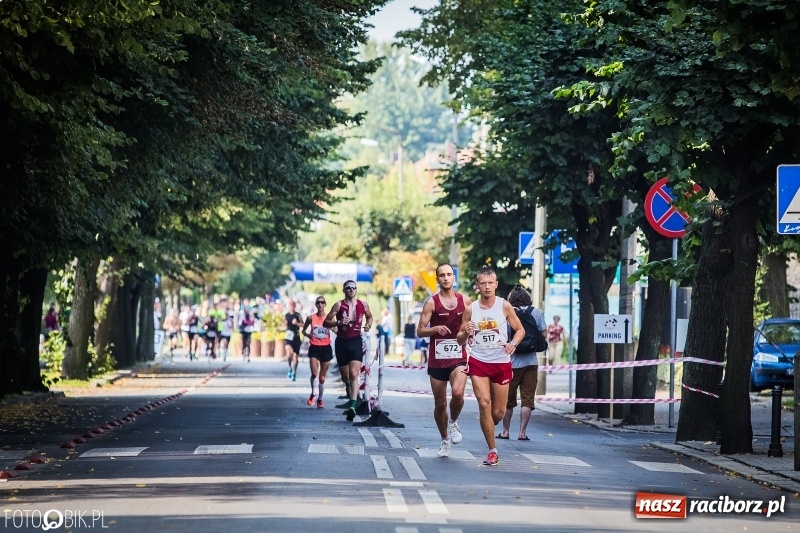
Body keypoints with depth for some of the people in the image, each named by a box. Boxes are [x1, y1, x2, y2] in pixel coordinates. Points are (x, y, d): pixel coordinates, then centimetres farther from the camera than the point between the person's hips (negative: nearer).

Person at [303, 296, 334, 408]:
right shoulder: (311, 318, 2)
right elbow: (304, 330, 15)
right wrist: (308, 335, -2)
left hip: (326, 348, 1)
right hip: (314, 348, -1)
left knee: (322, 376, 7)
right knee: (314, 373, -17)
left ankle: (320, 399, 21)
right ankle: (314, 393, 6)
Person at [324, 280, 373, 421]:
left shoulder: (363, 305, 3)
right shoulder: (339, 305, -4)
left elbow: (369, 316, 24)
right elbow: (326, 322, -4)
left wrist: (368, 325, 2)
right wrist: (338, 322, -23)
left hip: (356, 342, -1)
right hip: (342, 342, 1)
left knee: (354, 374, -17)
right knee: (345, 377, 11)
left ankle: (352, 406, -27)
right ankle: (351, 398, 40)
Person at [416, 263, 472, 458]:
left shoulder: (465, 301, 5)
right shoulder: (432, 303, -2)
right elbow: (420, 331, -4)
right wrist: (435, 329, -21)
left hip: (459, 357, 0)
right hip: (437, 359, 0)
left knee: (458, 393, -26)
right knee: (440, 404, 7)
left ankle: (453, 422, 4)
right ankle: (445, 440, 27)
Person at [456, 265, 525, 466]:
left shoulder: (504, 306, -2)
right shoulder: (470, 310, 1)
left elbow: (520, 330, 6)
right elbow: (460, 341, 8)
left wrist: (513, 343, -15)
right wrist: (465, 334, -16)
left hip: (501, 363, 0)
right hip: (478, 362, 0)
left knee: (498, 412, 4)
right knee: (484, 404, -15)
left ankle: (488, 427, 40)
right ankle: (492, 451, -5)